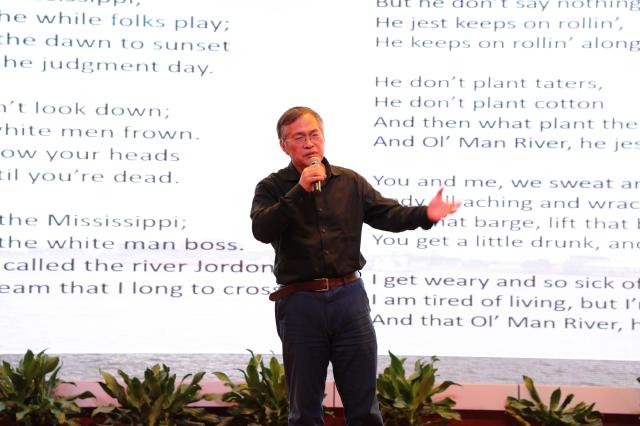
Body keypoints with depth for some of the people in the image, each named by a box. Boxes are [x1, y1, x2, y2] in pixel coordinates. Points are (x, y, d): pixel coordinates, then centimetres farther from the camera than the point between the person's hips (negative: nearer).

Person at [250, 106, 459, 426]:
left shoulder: (350, 182, 10)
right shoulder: (272, 188, 2)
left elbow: (388, 214, 3)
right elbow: (262, 230, -15)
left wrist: (425, 214, -16)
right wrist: (300, 191, -21)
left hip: (349, 296, 2)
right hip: (300, 304, -2)